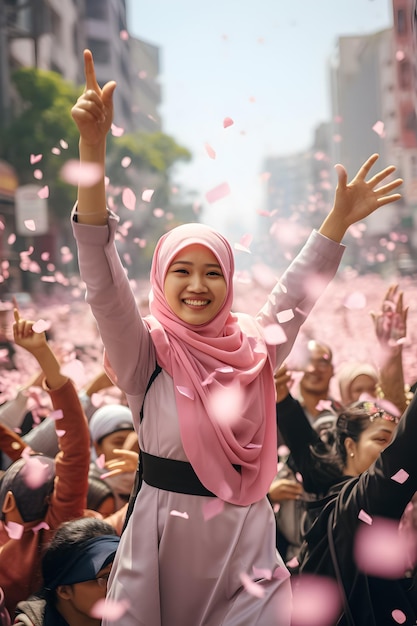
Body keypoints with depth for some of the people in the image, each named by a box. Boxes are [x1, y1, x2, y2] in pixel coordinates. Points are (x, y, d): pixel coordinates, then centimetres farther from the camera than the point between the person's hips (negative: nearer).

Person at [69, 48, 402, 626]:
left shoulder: (253, 344, 6)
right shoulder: (146, 349, -6)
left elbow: (297, 291, 18)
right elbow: (102, 274, -18)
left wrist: (340, 218, 12)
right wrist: (93, 147, -28)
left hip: (248, 539, 4)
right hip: (168, 535, -3)